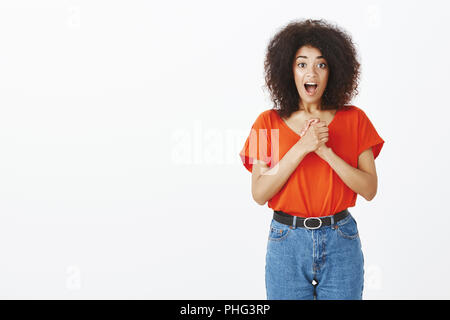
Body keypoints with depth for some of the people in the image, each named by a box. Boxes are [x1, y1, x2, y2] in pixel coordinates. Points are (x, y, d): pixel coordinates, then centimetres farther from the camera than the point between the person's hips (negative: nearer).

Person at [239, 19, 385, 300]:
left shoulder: (353, 119, 2)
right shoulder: (269, 123, 1)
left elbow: (369, 189, -4)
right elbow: (259, 193, -8)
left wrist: (326, 152, -16)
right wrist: (301, 148, -17)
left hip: (341, 243, 1)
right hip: (287, 242, 0)